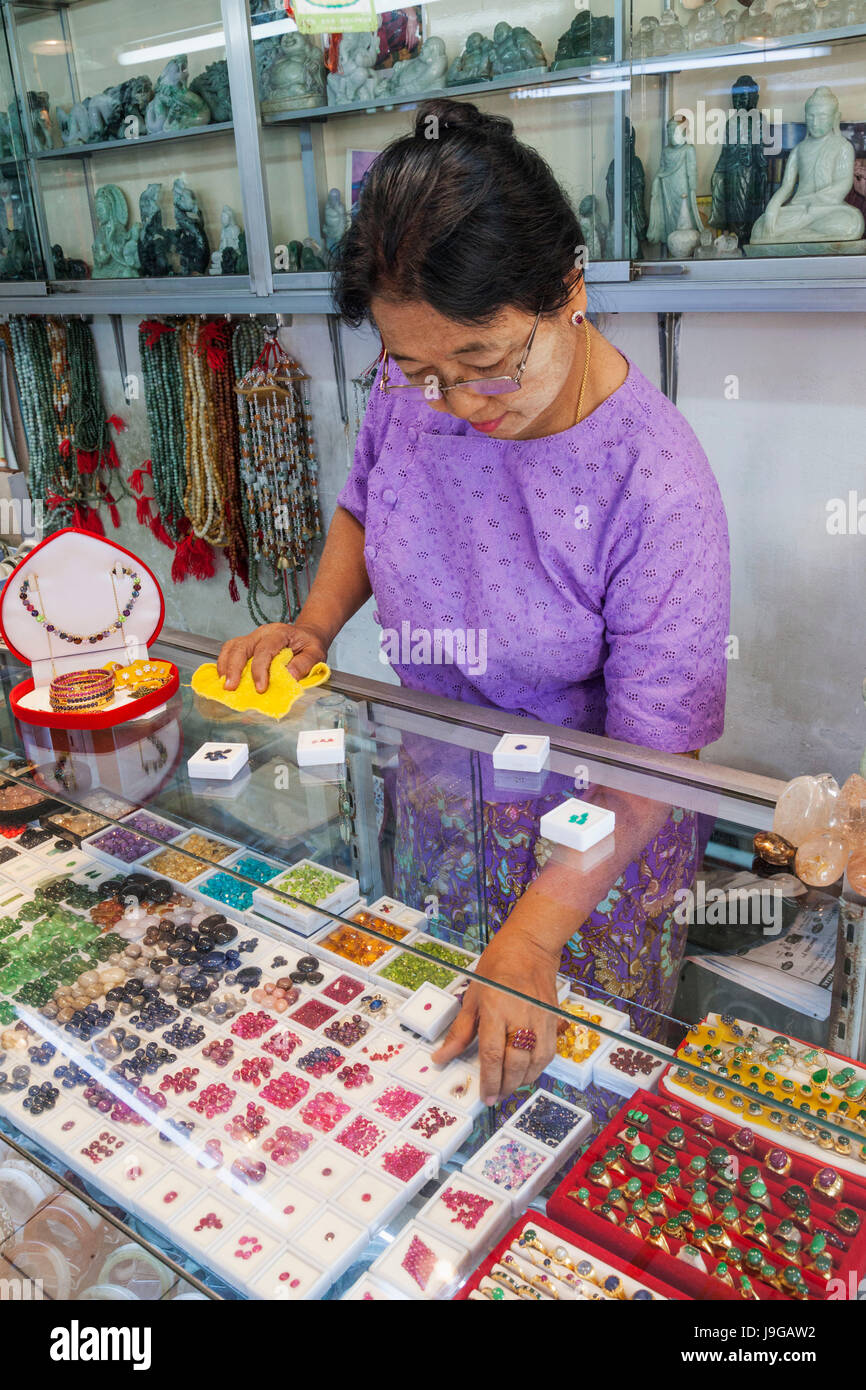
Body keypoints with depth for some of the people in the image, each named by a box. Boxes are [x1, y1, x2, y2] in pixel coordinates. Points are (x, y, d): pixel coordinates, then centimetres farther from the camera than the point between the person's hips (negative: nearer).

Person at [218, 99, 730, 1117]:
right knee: (433, 1051, 26)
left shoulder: (657, 488, -30)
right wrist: (314, 626, -9)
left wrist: (531, 935, -31)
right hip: (436, 793, 5)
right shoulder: (411, 391, -14)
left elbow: (651, 757, -25)